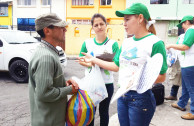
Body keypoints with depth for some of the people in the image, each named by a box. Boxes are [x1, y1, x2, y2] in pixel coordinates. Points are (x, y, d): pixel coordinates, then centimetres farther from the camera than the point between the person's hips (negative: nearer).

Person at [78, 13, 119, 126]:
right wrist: (91, 63, -17)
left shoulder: (113, 44, -5)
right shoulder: (87, 43, 1)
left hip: (107, 83, -1)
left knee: (104, 111, 16)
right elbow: (81, 60, 2)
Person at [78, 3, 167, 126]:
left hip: (141, 98, -6)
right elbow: (117, 66, 13)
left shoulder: (155, 43, -14)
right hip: (122, 95, 7)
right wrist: (93, 60, 13)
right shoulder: (126, 42, 8)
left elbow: (161, 77, -14)